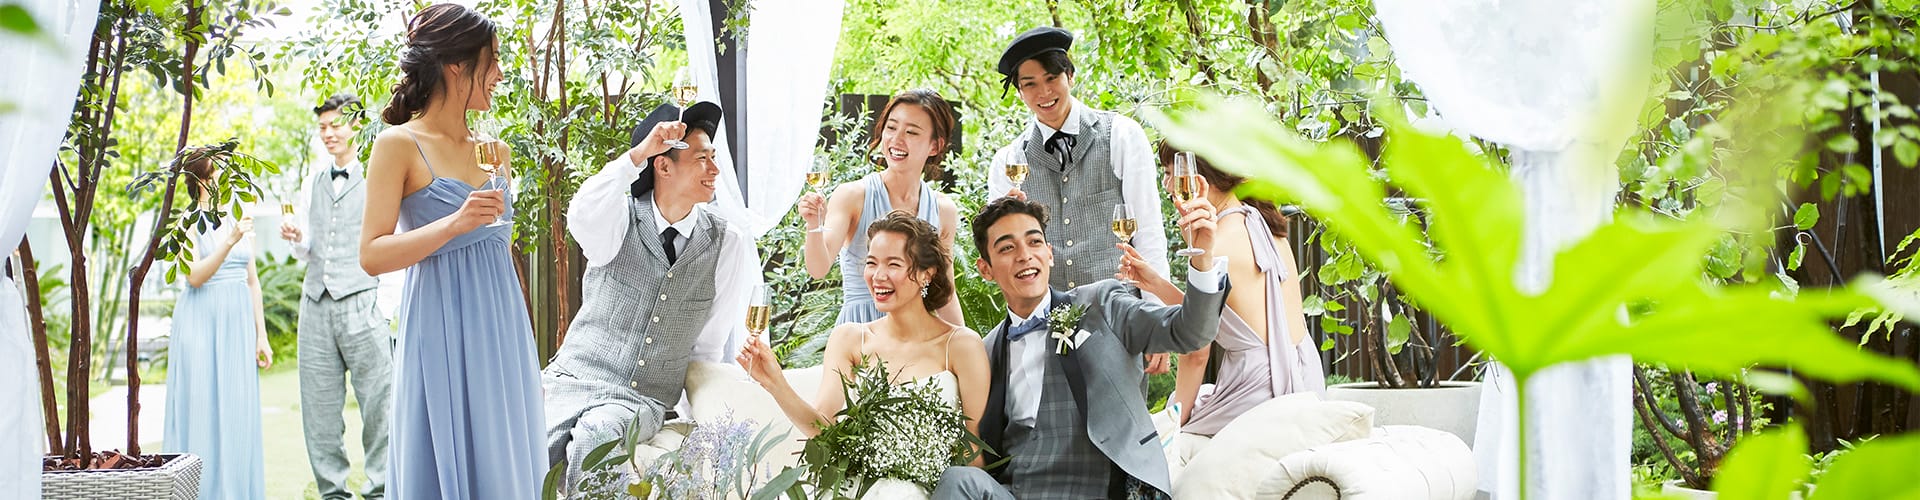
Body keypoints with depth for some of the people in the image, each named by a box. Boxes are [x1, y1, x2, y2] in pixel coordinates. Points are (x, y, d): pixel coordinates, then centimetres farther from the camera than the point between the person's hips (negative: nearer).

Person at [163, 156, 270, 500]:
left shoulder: (240, 220, 13)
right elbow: (195, 276, -14)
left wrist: (261, 335, 11)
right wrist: (230, 241, -26)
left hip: (238, 321, 5)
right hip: (202, 320, -5)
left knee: (240, 412, 5)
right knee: (202, 410, -2)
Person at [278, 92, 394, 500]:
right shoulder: (313, 183, 19)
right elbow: (305, 251, 21)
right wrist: (295, 238, -2)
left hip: (362, 301, -5)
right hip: (316, 301, 6)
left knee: (377, 401, -6)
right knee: (320, 405, 6)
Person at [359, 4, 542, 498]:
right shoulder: (399, 145, -6)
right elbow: (372, 255, -11)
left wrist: (526, 353, 18)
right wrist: (456, 223, -24)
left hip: (502, 336, 6)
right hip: (443, 340, -6)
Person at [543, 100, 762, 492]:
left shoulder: (729, 246, 1)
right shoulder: (621, 218, -3)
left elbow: (710, 343, 8)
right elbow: (582, 220, -29)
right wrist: (638, 153, -31)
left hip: (646, 399, 1)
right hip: (576, 378, 0)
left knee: (594, 434, -32)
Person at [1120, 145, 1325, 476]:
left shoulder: (1215, 246, -18)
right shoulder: (1261, 223, 8)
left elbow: (1196, 354, -11)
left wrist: (1177, 418, 2)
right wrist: (1157, 284, 11)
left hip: (1259, 396, -10)